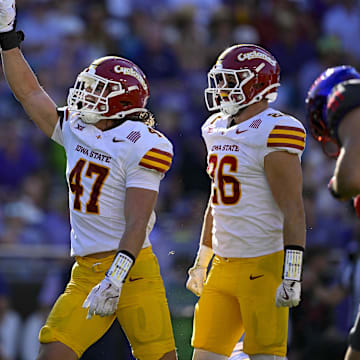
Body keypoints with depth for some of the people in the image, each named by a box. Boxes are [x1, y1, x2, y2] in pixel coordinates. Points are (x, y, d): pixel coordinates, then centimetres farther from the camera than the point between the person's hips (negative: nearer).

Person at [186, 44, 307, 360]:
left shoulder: (272, 134, -13)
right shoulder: (217, 129, 13)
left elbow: (293, 210, -18)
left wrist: (292, 274, -23)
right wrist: (201, 262, 28)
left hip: (264, 265, -8)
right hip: (224, 265, 8)